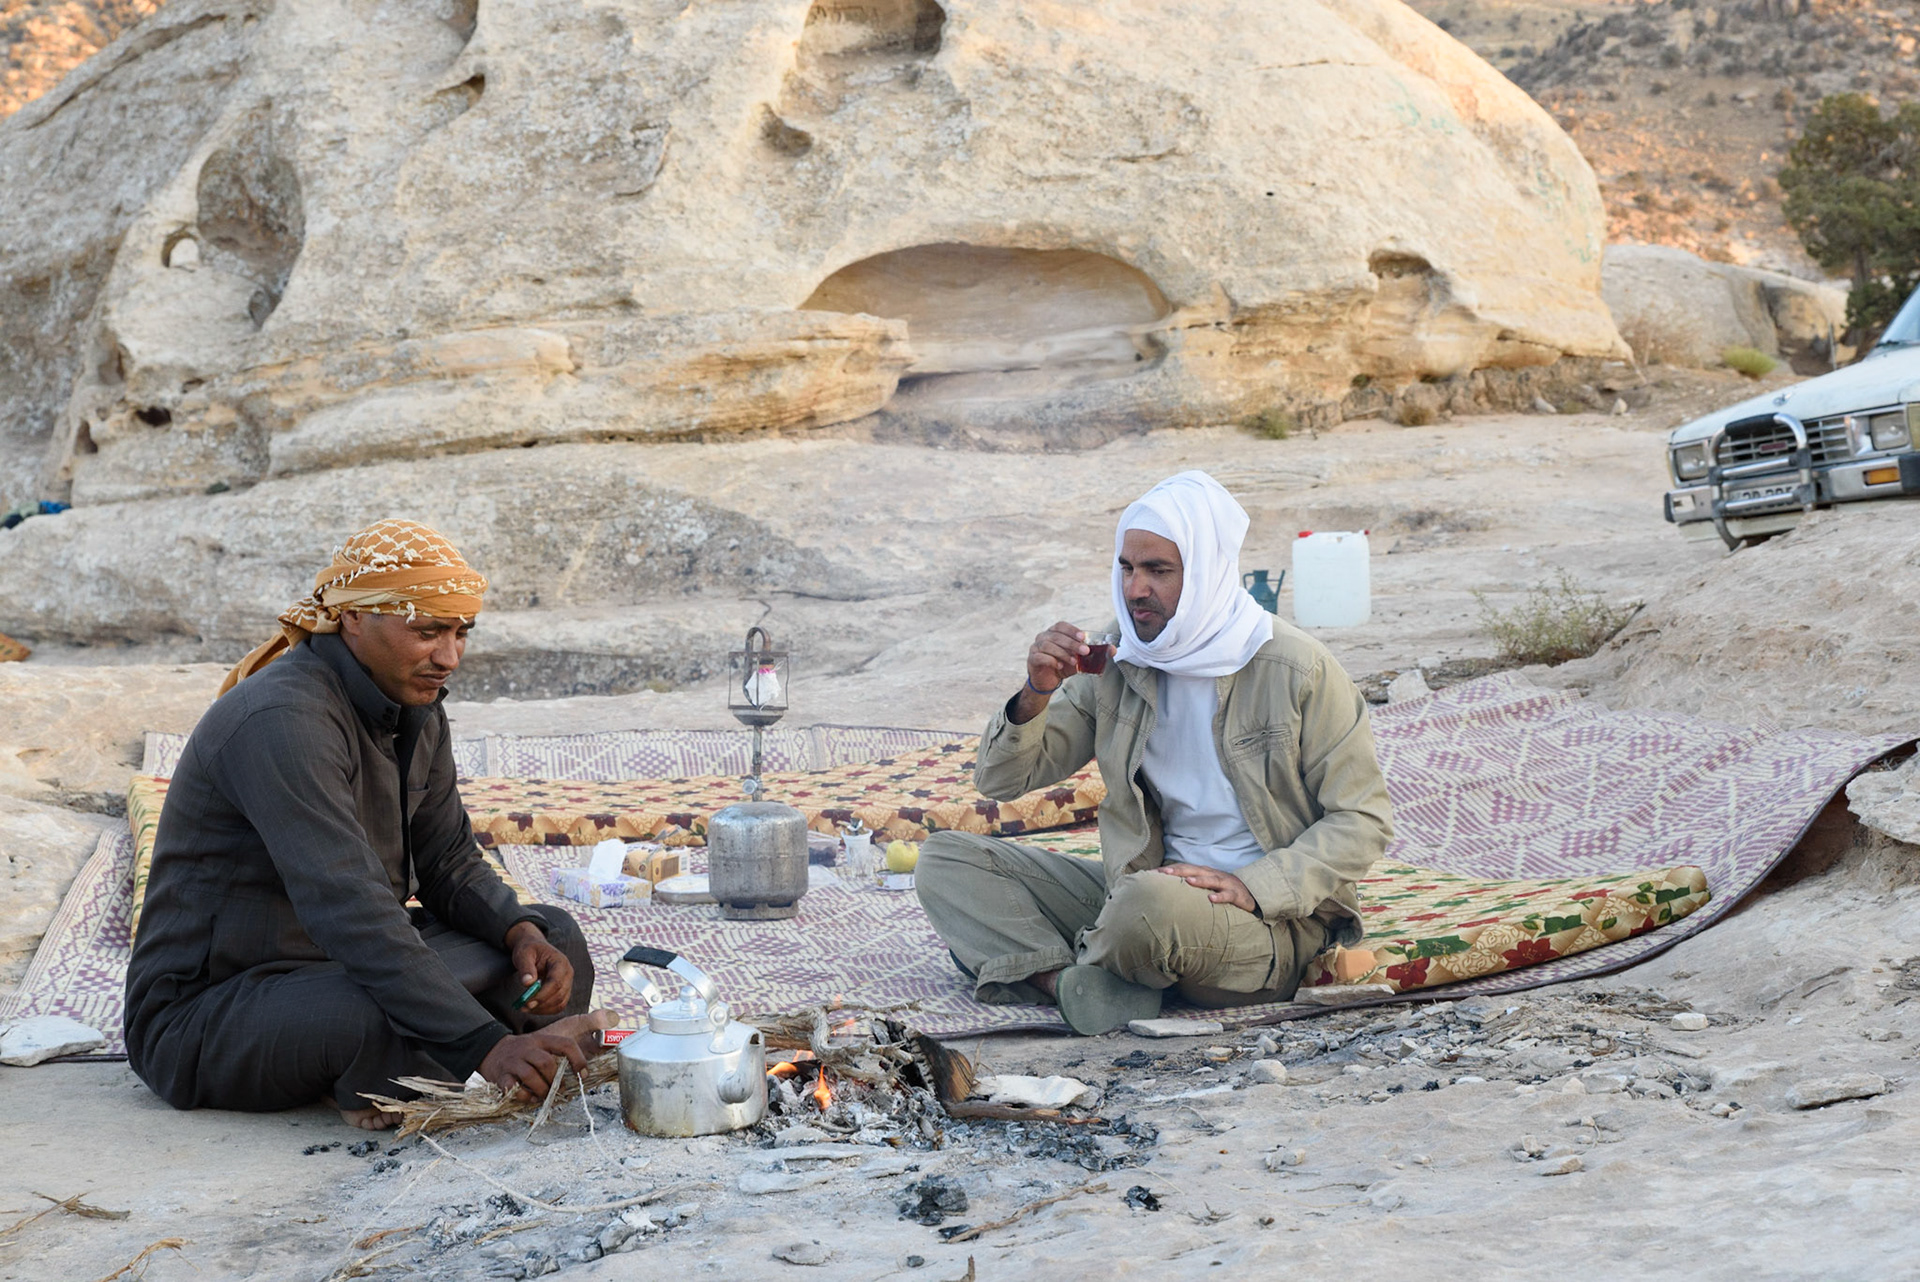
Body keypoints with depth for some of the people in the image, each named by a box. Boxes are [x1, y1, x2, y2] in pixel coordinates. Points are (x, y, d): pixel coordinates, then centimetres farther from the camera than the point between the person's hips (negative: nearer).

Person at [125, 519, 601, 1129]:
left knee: (554, 938, 1)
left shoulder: (412, 709, 3)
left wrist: (522, 933, -14)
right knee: (391, 1018, -38)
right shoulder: (282, 720, -28)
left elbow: (450, 863, 10)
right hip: (202, 1015, -10)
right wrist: (486, 1046, -42)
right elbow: (349, 909, -37)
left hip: (343, 965, 10)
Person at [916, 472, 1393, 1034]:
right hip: (1140, 887, 6)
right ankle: (1077, 984, -25)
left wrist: (1252, 888, -21)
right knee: (945, 859, -5)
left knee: (1152, 902, -40)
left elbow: (1364, 820, -8)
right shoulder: (1118, 665, 4)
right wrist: (1035, 696, -14)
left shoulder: (1296, 669, -9)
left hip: (1272, 920, -6)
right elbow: (1002, 779, 7)